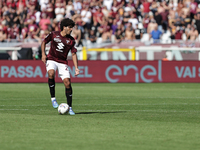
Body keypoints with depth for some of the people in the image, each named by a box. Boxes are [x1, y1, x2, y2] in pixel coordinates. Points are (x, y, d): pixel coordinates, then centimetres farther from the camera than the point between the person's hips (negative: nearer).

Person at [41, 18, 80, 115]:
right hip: (51, 59, -2)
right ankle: (53, 98, -21)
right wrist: (43, 54, -3)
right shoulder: (53, 35, -3)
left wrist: (76, 68, -3)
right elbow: (44, 42, 10)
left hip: (63, 62, 2)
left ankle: (69, 107, 1)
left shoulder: (71, 40, 1)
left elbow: (74, 54, 5)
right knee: (51, 73, -34)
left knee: (67, 83, -10)